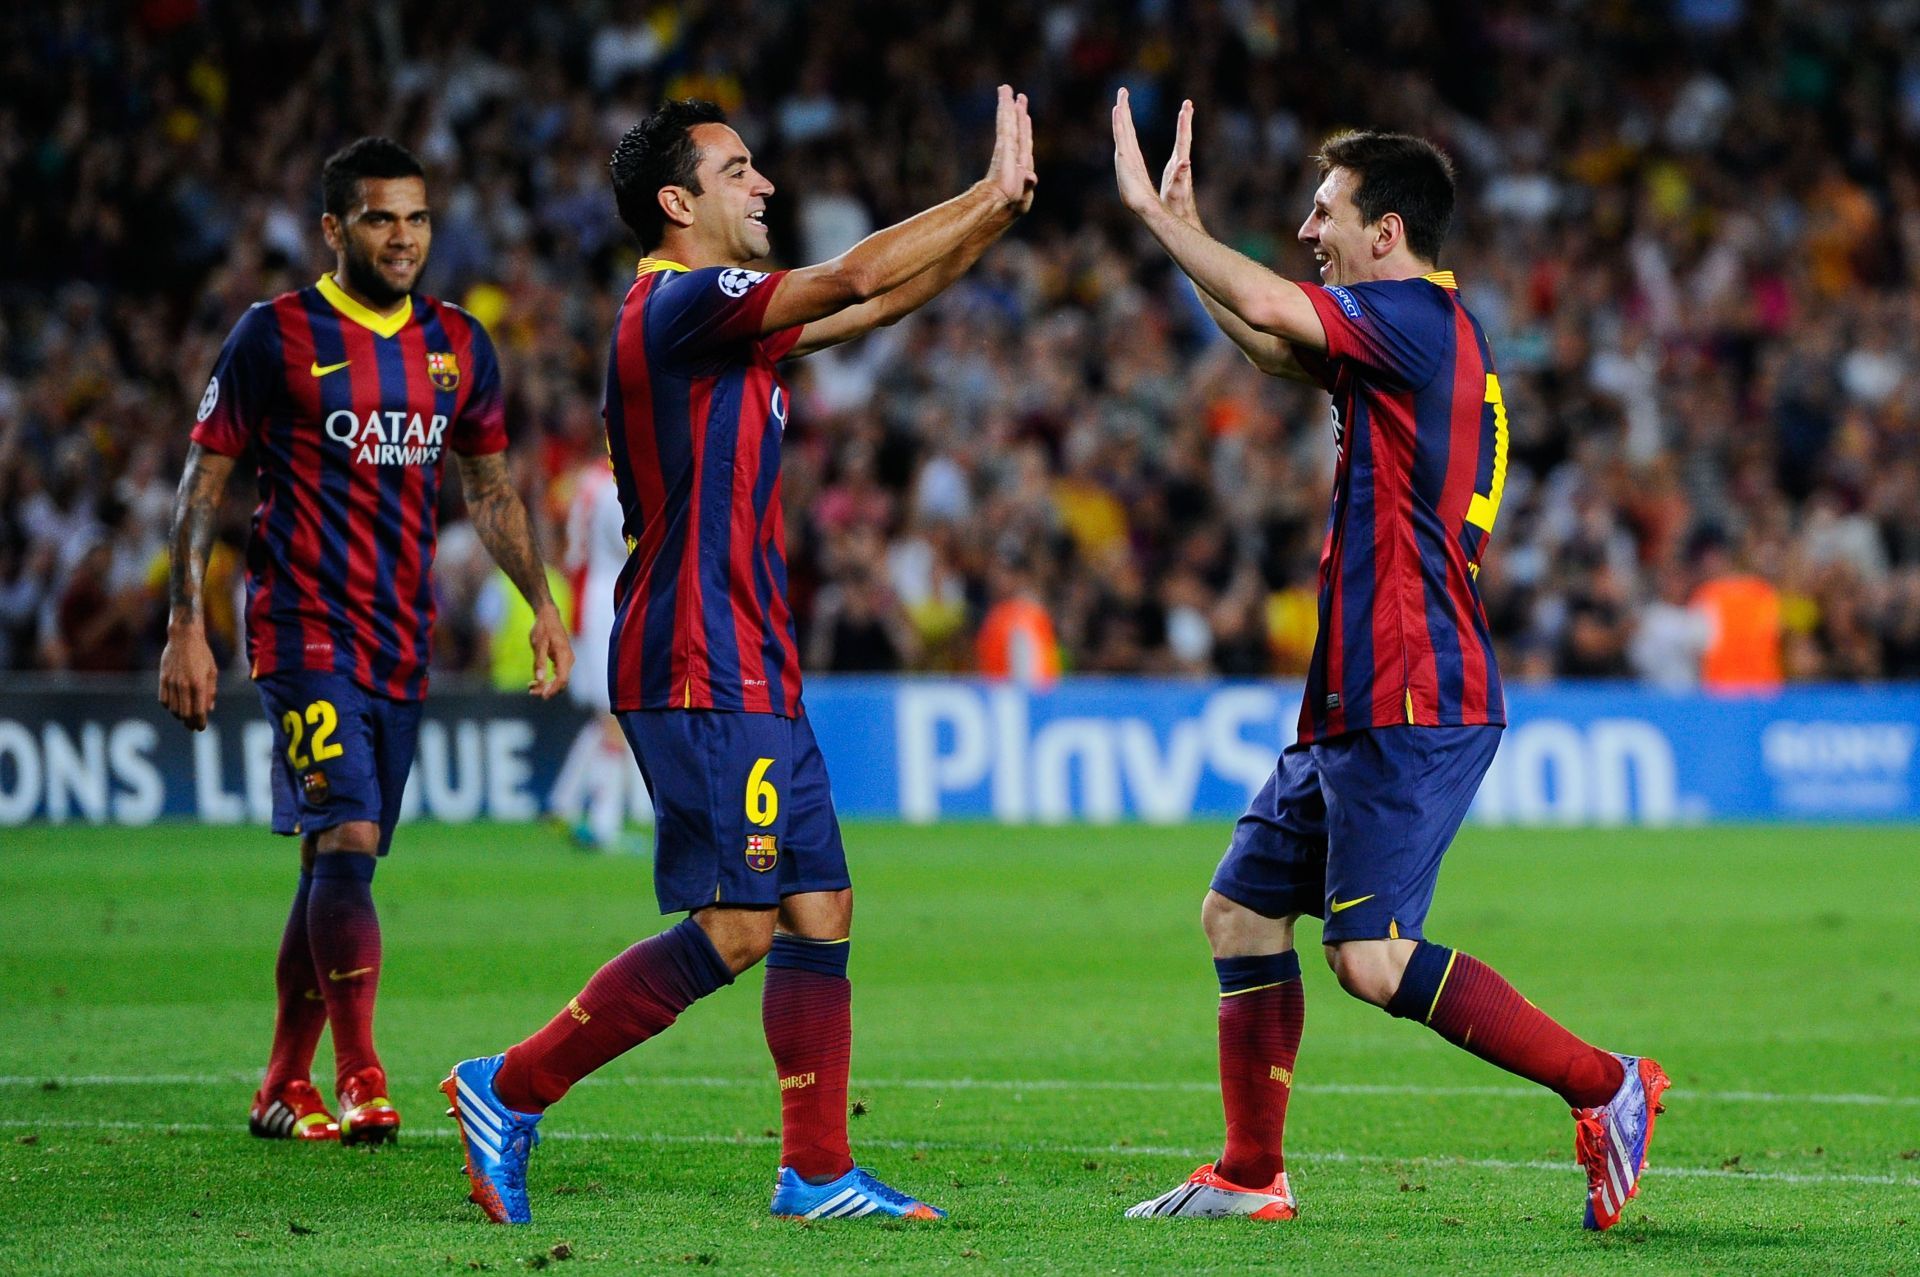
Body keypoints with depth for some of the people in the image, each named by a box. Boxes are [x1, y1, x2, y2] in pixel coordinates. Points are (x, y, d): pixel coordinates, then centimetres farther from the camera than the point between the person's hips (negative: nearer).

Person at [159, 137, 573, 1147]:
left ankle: (283, 1088, 18)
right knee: (347, 842, -18)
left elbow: (490, 487, 22)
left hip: (401, 643, 6)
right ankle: (360, 1084, -21)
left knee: (334, 860, 10)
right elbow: (203, 483, -2)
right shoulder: (277, 336, -5)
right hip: (304, 635, -6)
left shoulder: (457, 344, 11)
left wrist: (542, 606, 13)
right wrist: (186, 629, -8)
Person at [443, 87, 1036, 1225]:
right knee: (734, 928, -13)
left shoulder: (724, 321, 18)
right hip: (703, 675, -10)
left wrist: (995, 210, 13)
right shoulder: (678, 306, -11)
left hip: (754, 677, 10)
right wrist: (990, 196, -9)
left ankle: (818, 1173, 9)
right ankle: (510, 1091, -6)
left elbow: (882, 302, 24)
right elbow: (855, 277, -18)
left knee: (821, 913, 7)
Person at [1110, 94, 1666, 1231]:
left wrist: (1157, 211, -11)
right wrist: (1183, 228, 21)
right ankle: (1250, 1177, 17)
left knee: (1374, 957, -16)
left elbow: (1270, 310, -24)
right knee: (1242, 913, 12)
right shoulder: (1421, 332, 17)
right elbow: (1275, 345, 28)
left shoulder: (1417, 319, -13)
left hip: (1411, 708, -11)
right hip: (1362, 709, 11)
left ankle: (1607, 1088, -10)